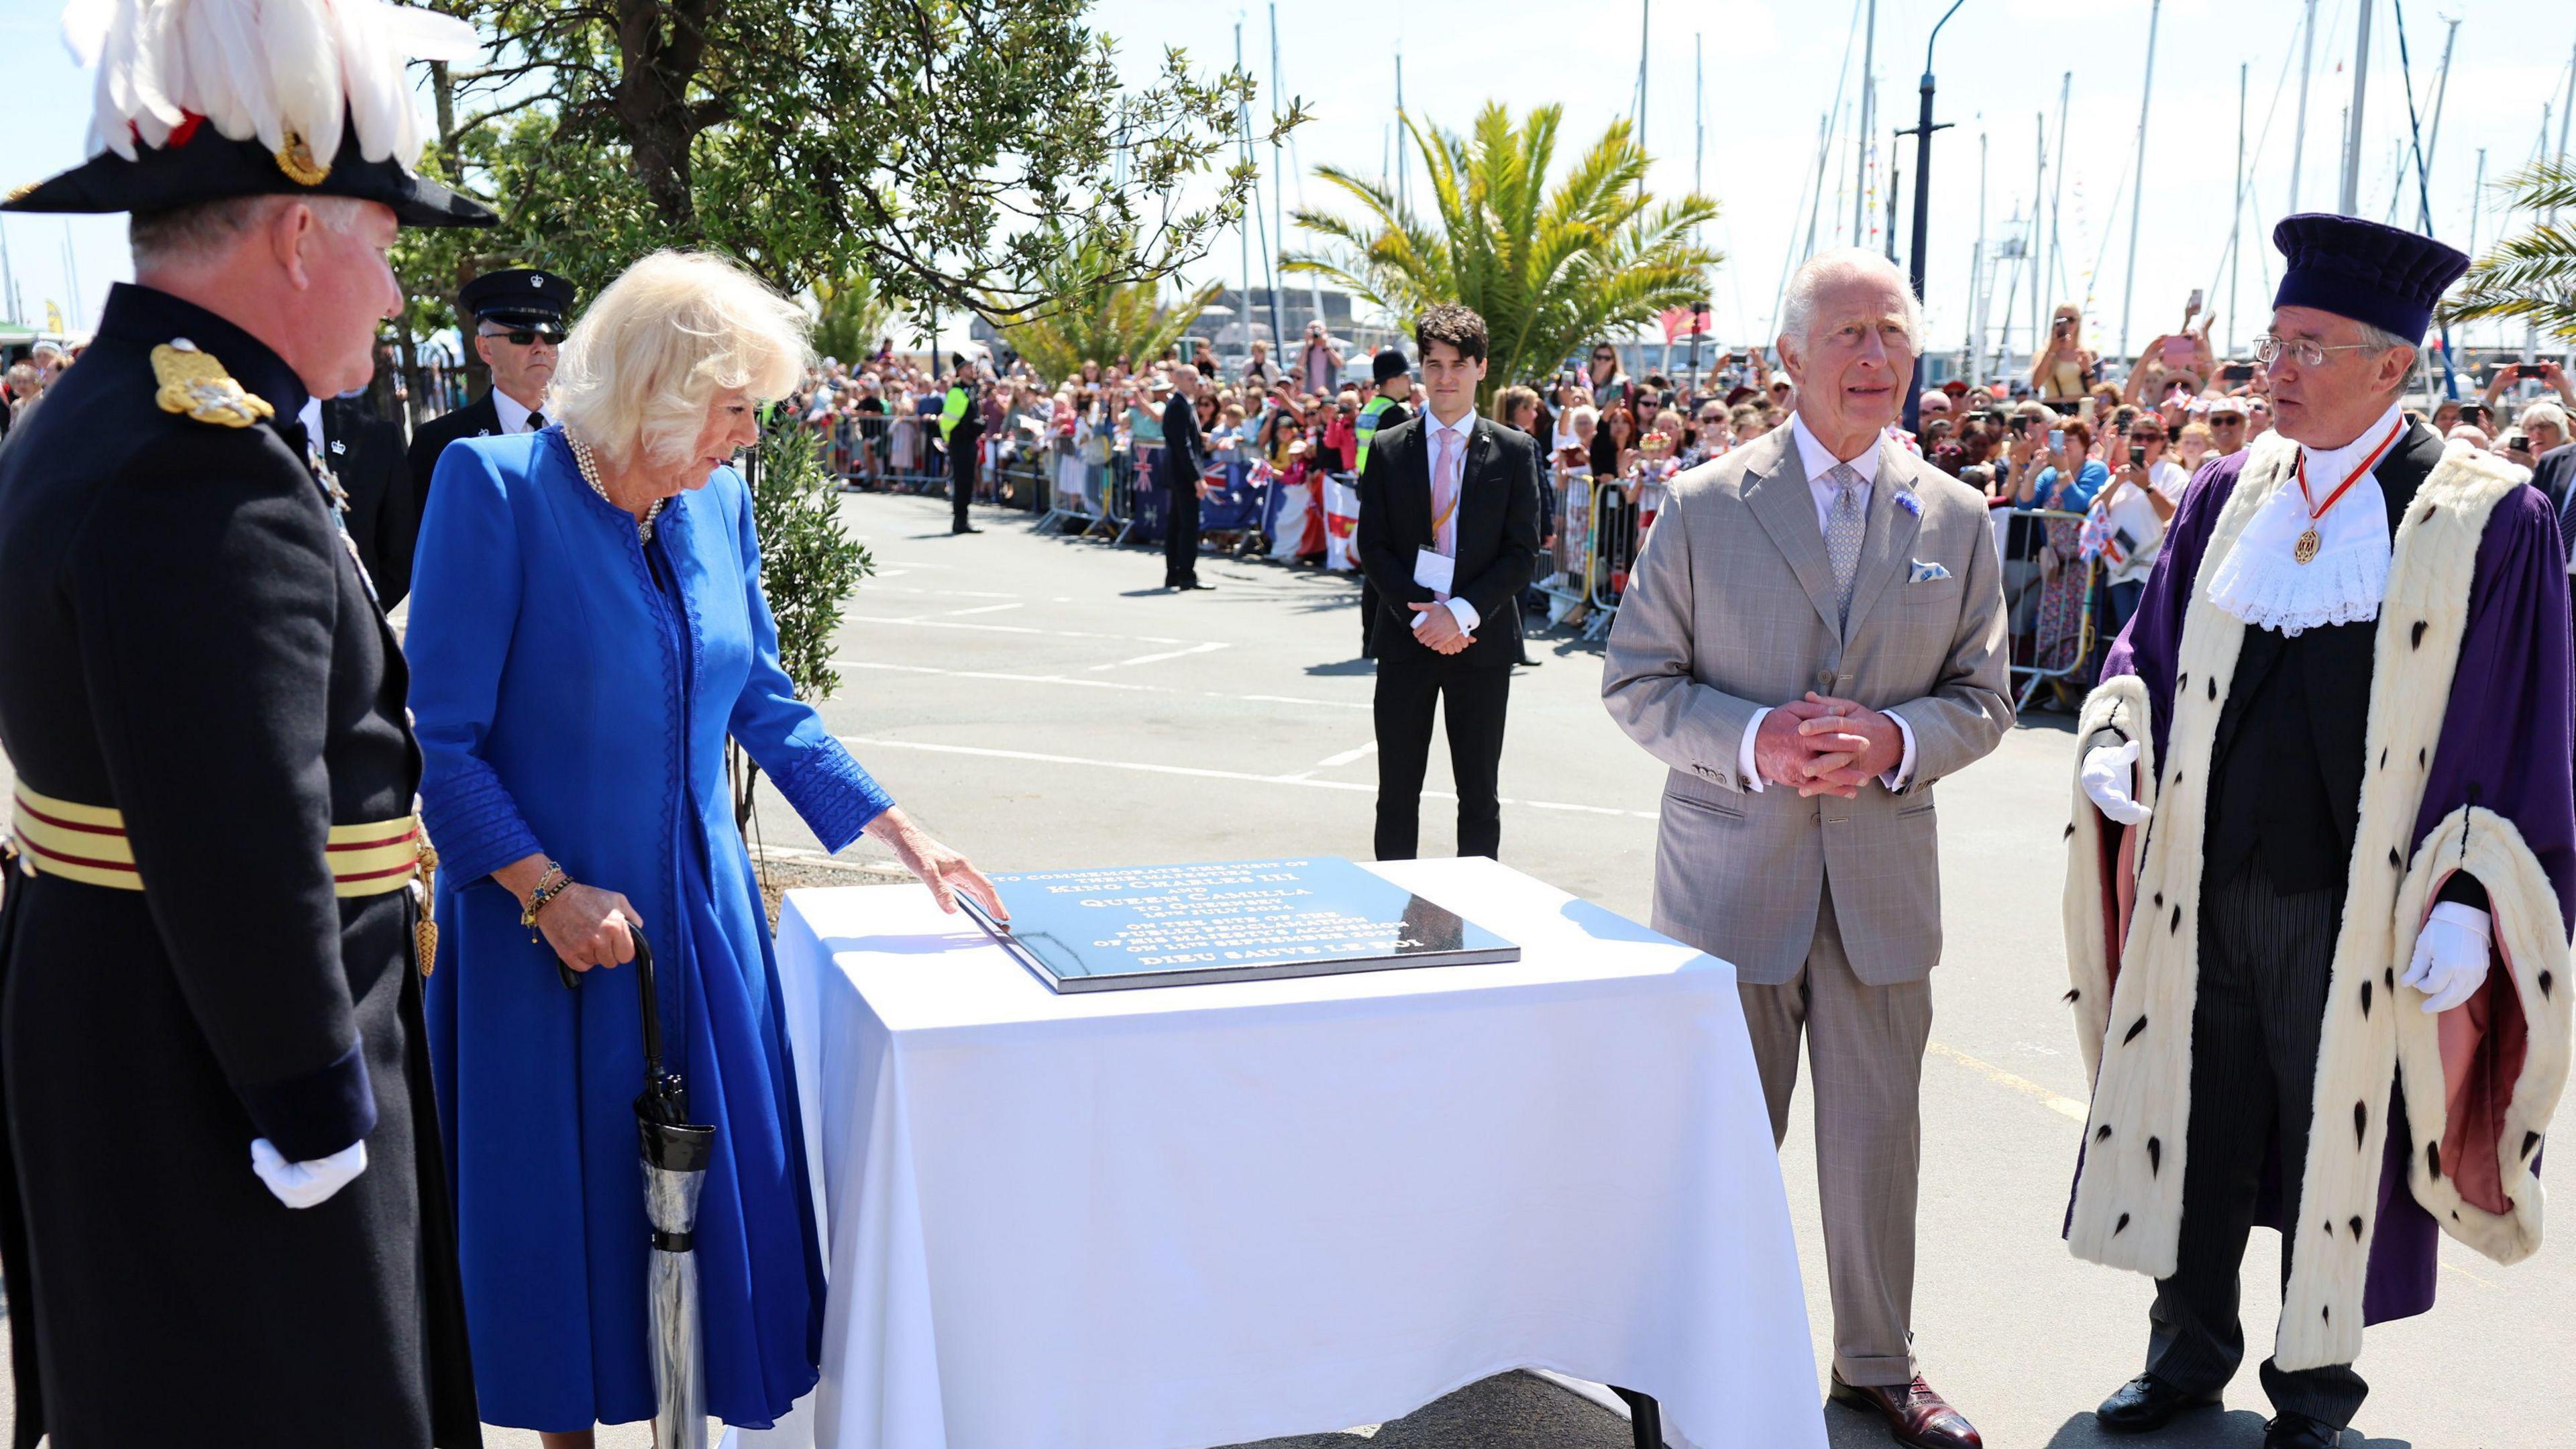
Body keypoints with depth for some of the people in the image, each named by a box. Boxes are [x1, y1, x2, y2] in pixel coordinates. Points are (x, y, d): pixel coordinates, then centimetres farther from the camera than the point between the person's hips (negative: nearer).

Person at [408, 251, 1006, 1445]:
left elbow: (763, 703, 11)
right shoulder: (497, 488, -15)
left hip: (698, 911, 5)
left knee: (720, 1185, 12)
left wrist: (898, 832, 7)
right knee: (563, 1192, 8)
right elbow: (441, 740, -15)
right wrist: (546, 890, -21)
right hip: (554, 925, -5)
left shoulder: (717, 503, 2)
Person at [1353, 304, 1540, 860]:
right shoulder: (1387, 449, 4)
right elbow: (1372, 545, 1)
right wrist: (1421, 612, -12)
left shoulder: (1516, 451, 2)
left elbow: (1522, 552, -2)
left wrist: (1462, 612, -15)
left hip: (1482, 641, -1)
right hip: (1406, 640, 1)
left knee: (1480, 796, 7)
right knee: (1397, 793, 6)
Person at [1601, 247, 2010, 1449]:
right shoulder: (1702, 506, -3)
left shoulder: (1957, 518, 4)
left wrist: (1894, 742, -14)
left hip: (1885, 882, 2)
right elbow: (1635, 682, -2)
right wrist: (1753, 740, -19)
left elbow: (1981, 698, 7)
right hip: (1732, 874, -2)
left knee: (1878, 1135, 13)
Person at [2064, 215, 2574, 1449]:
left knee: (2330, 1150, 10)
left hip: (2355, 916, -4)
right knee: (2191, 1125, 14)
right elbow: (2152, 648, 13)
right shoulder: (2230, 496, 5)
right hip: (2201, 893, 4)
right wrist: (2118, 737, -7)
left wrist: (2467, 899, -14)